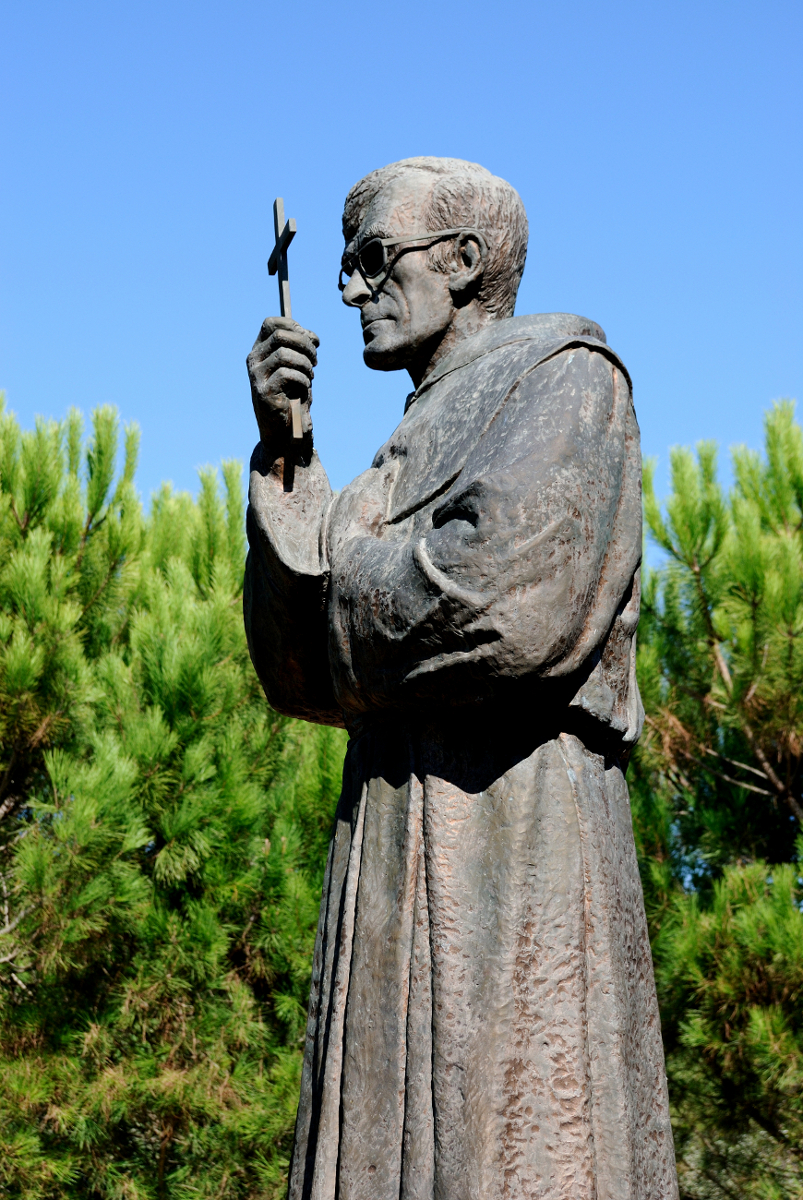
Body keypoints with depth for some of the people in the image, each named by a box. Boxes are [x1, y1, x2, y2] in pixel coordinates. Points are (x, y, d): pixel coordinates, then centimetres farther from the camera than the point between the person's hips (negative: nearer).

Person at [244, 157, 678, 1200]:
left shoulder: (561, 373, 1)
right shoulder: (422, 443, 25)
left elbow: (505, 596, -19)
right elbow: (301, 673, 15)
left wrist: (351, 570, 1)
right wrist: (285, 459, 7)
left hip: (510, 832, -8)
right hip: (404, 858, 8)